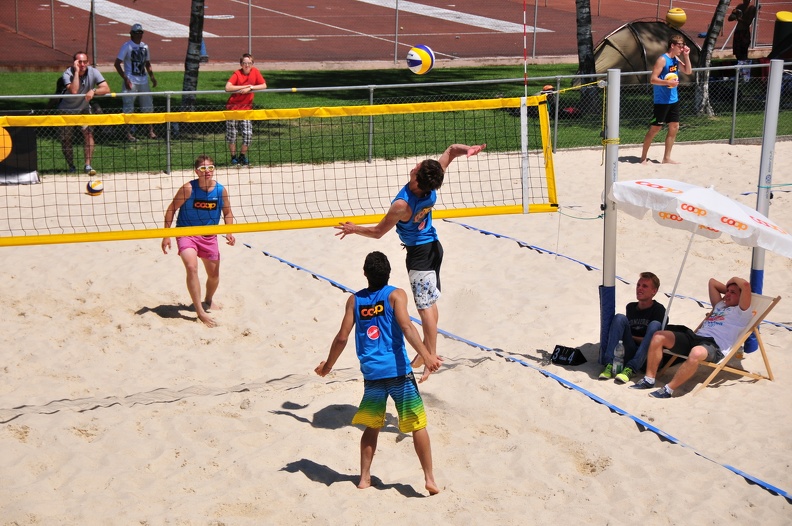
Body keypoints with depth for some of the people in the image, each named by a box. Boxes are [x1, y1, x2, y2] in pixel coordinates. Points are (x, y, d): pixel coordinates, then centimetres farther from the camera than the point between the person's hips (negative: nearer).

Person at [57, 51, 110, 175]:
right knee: (65, 138, 1)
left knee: (88, 133, -19)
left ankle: (88, 165, -16)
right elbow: (73, 91, -41)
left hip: (84, 108, 1)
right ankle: (71, 166, 19)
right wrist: (76, 71, -39)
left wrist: (93, 91, -45)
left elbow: (106, 89, -27)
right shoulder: (68, 73, -24)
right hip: (67, 109, -1)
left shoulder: (93, 72, -18)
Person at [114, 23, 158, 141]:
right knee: (128, 108, -4)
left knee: (148, 107, 9)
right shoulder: (127, 46, -7)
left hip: (143, 81, 6)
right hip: (131, 82, -6)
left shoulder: (144, 46, 12)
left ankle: (151, 131, 19)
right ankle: (128, 133, 2)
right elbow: (117, 63, -11)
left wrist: (152, 76, 10)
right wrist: (125, 79, -18)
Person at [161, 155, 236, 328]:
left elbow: (227, 212, 7)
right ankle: (200, 312, -21)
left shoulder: (221, 190, -8)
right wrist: (166, 235, -13)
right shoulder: (188, 189, -18)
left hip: (209, 236, 4)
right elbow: (171, 209, -10)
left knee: (214, 275, 13)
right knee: (191, 267, -25)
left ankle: (208, 300, 45)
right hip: (186, 233, -4)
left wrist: (229, 233, -9)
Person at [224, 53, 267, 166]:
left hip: (246, 108, 2)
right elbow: (227, 87, -27)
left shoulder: (255, 72, -3)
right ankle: (233, 157, 22)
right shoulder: (237, 73, -13)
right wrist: (245, 86, -23)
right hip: (233, 107, -2)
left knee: (248, 134, -6)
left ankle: (243, 156, 15)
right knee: (231, 134, 4)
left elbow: (264, 85, -7)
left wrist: (250, 88, -20)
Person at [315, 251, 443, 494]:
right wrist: (427, 356, -22)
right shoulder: (396, 295, -1)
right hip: (398, 371, -3)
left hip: (371, 373, 3)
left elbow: (342, 337, 7)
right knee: (418, 425, 3)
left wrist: (328, 365, 20)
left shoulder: (354, 300, 8)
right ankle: (430, 479, 1)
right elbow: (406, 326, -16)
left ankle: (364, 478, 17)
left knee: (372, 426, 18)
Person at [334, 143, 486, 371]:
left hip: (419, 252, -8)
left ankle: (431, 355, 2)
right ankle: (427, 348, 27)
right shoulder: (431, 189, -14)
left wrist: (354, 229, -1)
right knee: (430, 302, 16)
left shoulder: (402, 205, -30)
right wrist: (466, 149, -25)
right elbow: (451, 150, -6)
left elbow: (378, 232, -15)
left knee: (425, 306, -2)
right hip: (433, 245, 8)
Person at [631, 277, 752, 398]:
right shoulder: (719, 305, 32)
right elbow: (712, 282, 44)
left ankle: (668, 389, -37)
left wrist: (733, 279, 11)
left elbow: (746, 285, -8)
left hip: (714, 346, -8)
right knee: (658, 336, -10)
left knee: (696, 352, -44)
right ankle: (649, 380, -12)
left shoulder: (741, 312, 7)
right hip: (694, 337, 8)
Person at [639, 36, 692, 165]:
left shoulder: (676, 59, 9)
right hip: (661, 101, -8)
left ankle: (666, 158, 15)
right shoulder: (662, 60, -15)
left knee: (674, 127, 8)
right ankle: (643, 158, 6)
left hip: (673, 100, 8)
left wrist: (686, 56, 4)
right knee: (655, 128, -3)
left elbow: (688, 71, 13)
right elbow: (653, 79, -20)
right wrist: (668, 82, -29)